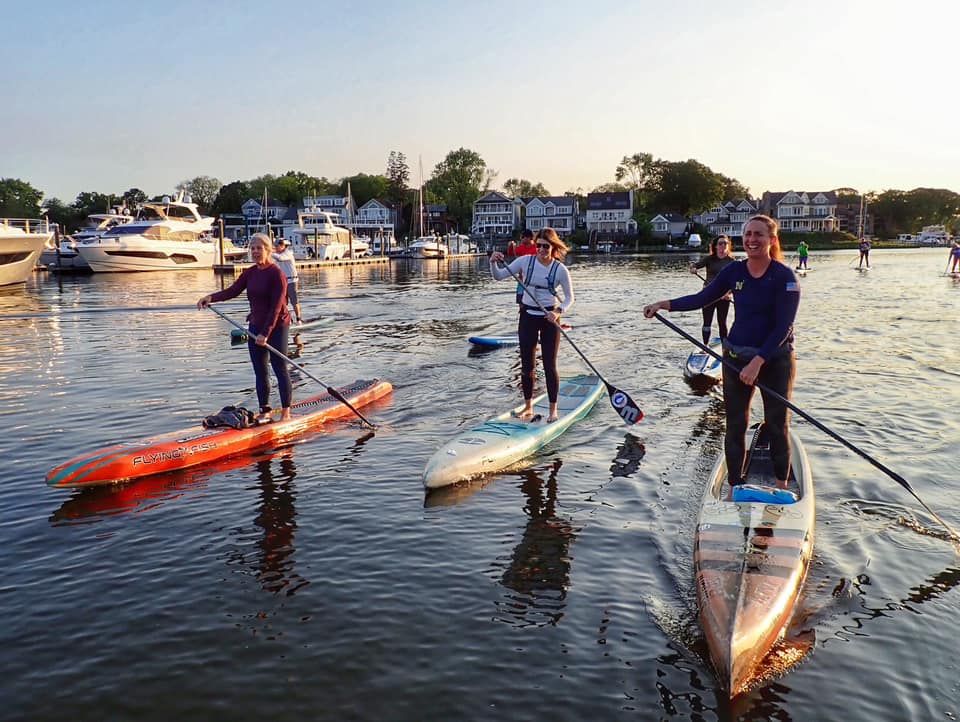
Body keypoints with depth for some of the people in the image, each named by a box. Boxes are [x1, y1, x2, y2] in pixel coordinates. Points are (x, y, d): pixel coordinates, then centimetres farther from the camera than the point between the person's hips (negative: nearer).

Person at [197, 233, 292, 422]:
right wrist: (212, 297, -18)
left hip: (276, 327, -7)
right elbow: (233, 291, 0)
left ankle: (286, 412, 6)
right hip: (255, 327, 7)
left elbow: (276, 307, -19)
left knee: (280, 369, -1)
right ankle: (265, 411, 19)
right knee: (260, 372, 10)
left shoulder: (277, 274, -14)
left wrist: (266, 333, -23)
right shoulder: (250, 273, 9)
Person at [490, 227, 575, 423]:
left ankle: (553, 410, 13)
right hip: (528, 316, 2)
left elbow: (569, 298, -1)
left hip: (549, 318, -2)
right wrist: (493, 262, -24)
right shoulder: (525, 261, -5)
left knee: (550, 366, 0)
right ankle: (528, 407, 21)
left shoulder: (560, 269, -9)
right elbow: (499, 276, -4)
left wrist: (558, 312, -20)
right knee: (527, 365, 7)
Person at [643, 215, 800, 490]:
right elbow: (701, 298, 7)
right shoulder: (734, 271, 0)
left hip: (775, 359, -4)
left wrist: (758, 362, -25)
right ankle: (734, 487, 20)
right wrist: (665, 304, -6)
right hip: (736, 357, 4)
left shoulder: (784, 277, -13)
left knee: (777, 426, 8)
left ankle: (781, 486, 26)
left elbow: (783, 327, -18)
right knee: (735, 426, 8)